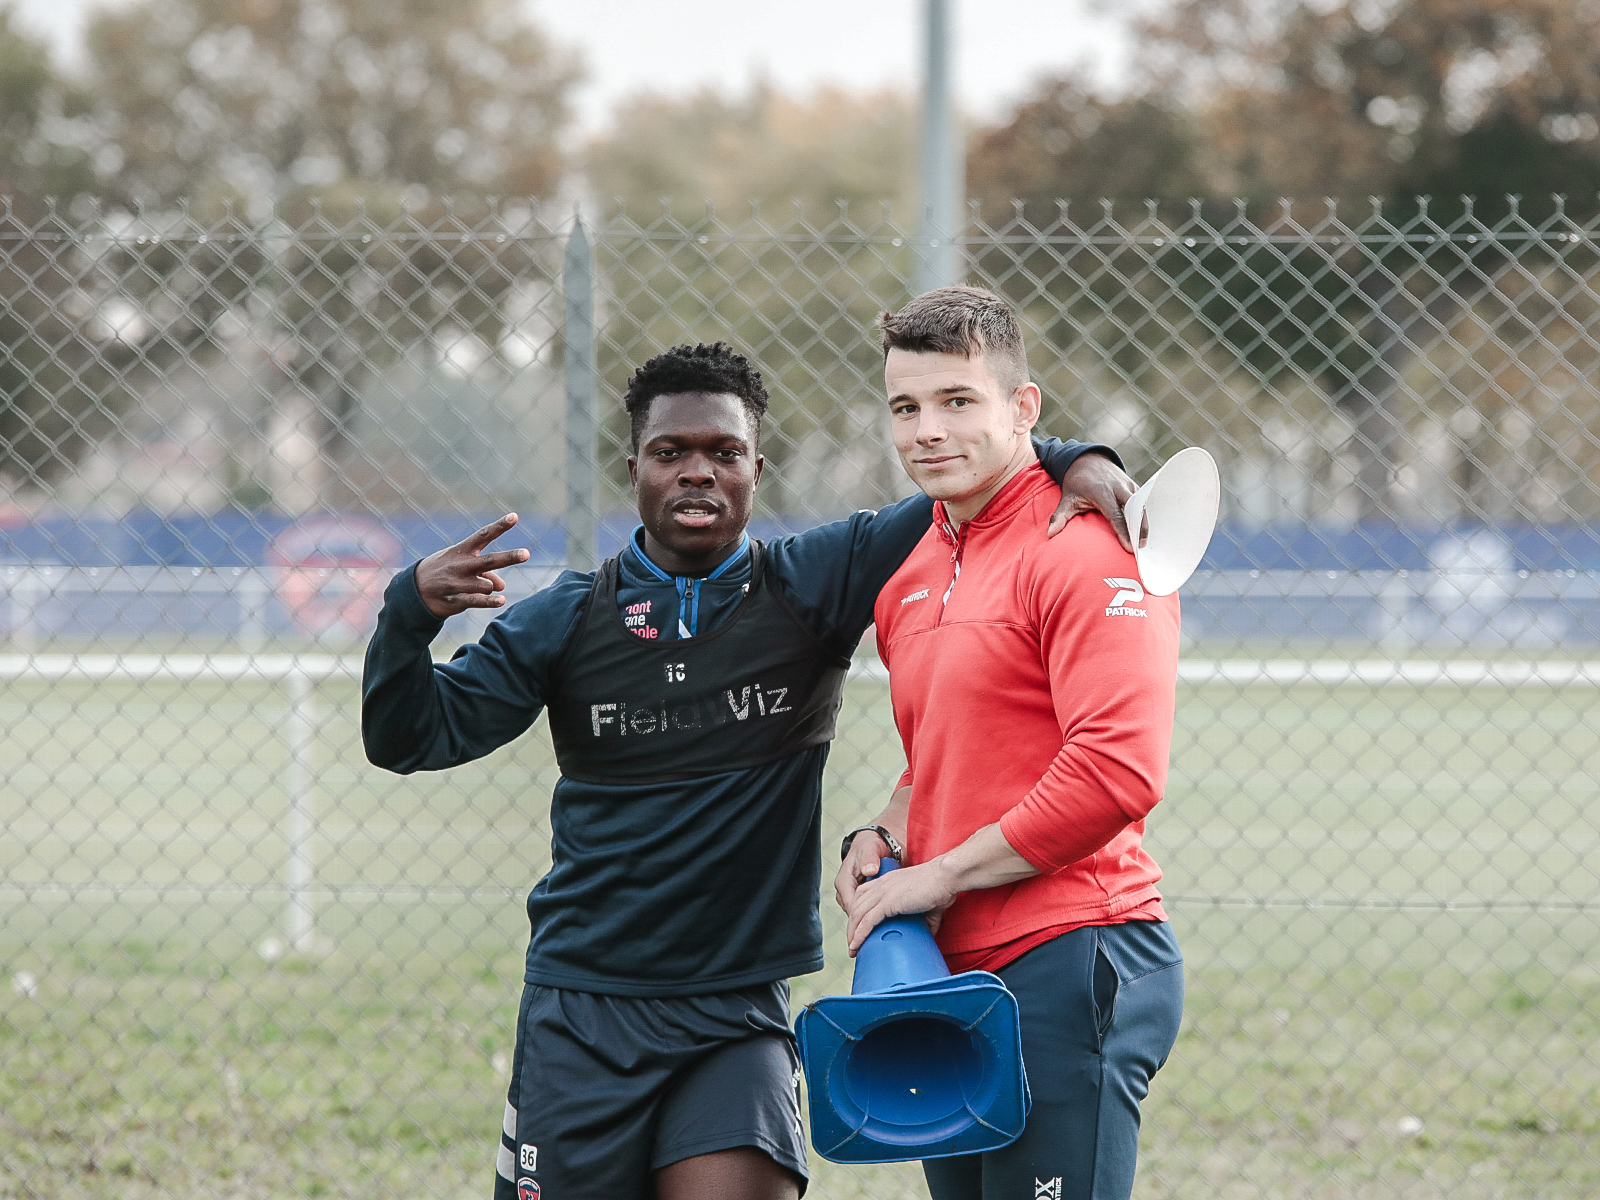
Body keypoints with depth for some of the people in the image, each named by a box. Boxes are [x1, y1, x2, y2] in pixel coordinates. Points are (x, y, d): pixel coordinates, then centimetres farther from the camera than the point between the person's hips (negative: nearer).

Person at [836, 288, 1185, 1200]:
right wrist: (885, 839, 9)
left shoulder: (1085, 551, -12)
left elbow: (1117, 773, -23)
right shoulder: (911, 577, 17)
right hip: (951, 971, 9)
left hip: (1067, 965, -9)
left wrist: (939, 875, -15)